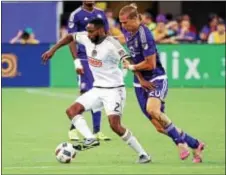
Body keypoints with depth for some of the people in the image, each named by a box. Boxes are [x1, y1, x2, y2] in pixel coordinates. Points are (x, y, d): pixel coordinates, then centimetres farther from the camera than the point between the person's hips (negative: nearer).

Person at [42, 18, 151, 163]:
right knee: (72, 111, -3)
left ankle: (142, 154, -5)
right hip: (97, 89, 8)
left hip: (114, 90, -8)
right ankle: (91, 139, -16)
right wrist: (53, 50, 13)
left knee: (115, 126, -16)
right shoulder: (86, 38, -2)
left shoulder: (111, 44, -22)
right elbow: (70, 37, 17)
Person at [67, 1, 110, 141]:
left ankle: (97, 131, 10)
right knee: (86, 93, -10)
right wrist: (76, 61, -13)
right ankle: (73, 129, 2)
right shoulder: (76, 15, -3)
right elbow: (71, 39, -6)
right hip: (85, 59, -5)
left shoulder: (101, 13, 12)